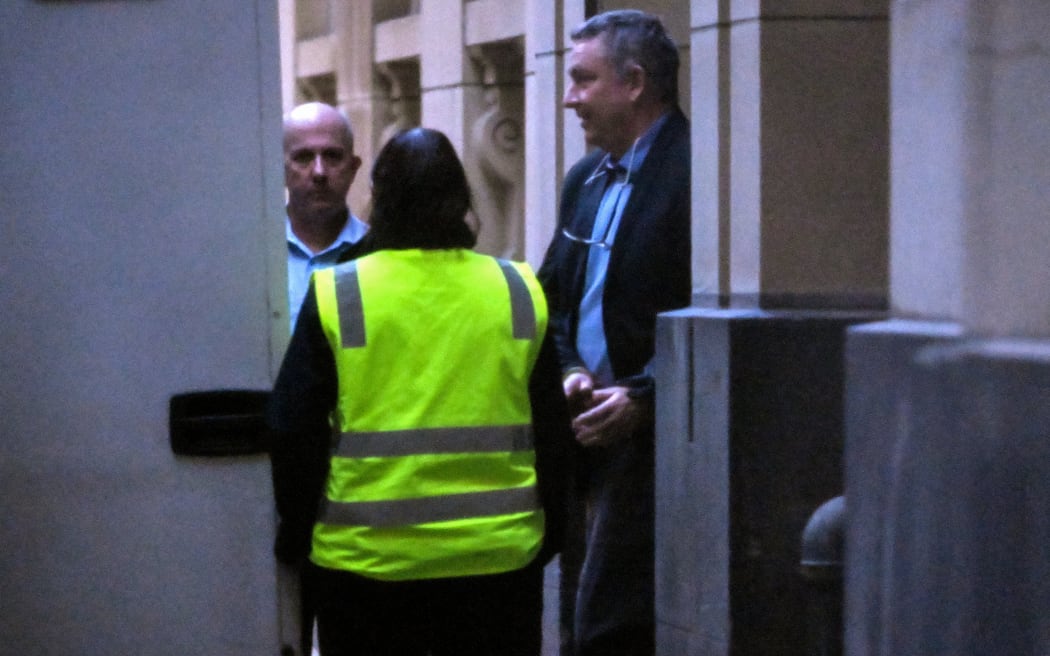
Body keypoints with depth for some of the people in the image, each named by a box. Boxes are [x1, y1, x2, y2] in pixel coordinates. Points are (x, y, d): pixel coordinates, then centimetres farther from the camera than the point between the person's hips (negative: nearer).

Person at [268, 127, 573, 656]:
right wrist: (546, 537, 18)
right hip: (499, 556, 2)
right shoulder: (518, 291, 1)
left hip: (366, 559, -2)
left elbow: (293, 434, -3)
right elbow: (554, 434, 6)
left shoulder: (334, 295, -6)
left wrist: (296, 537, 10)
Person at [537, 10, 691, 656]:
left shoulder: (691, 170, -12)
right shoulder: (586, 178, 18)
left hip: (654, 441, -9)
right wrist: (571, 372, 5)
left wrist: (643, 395, -19)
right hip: (592, 439, 9)